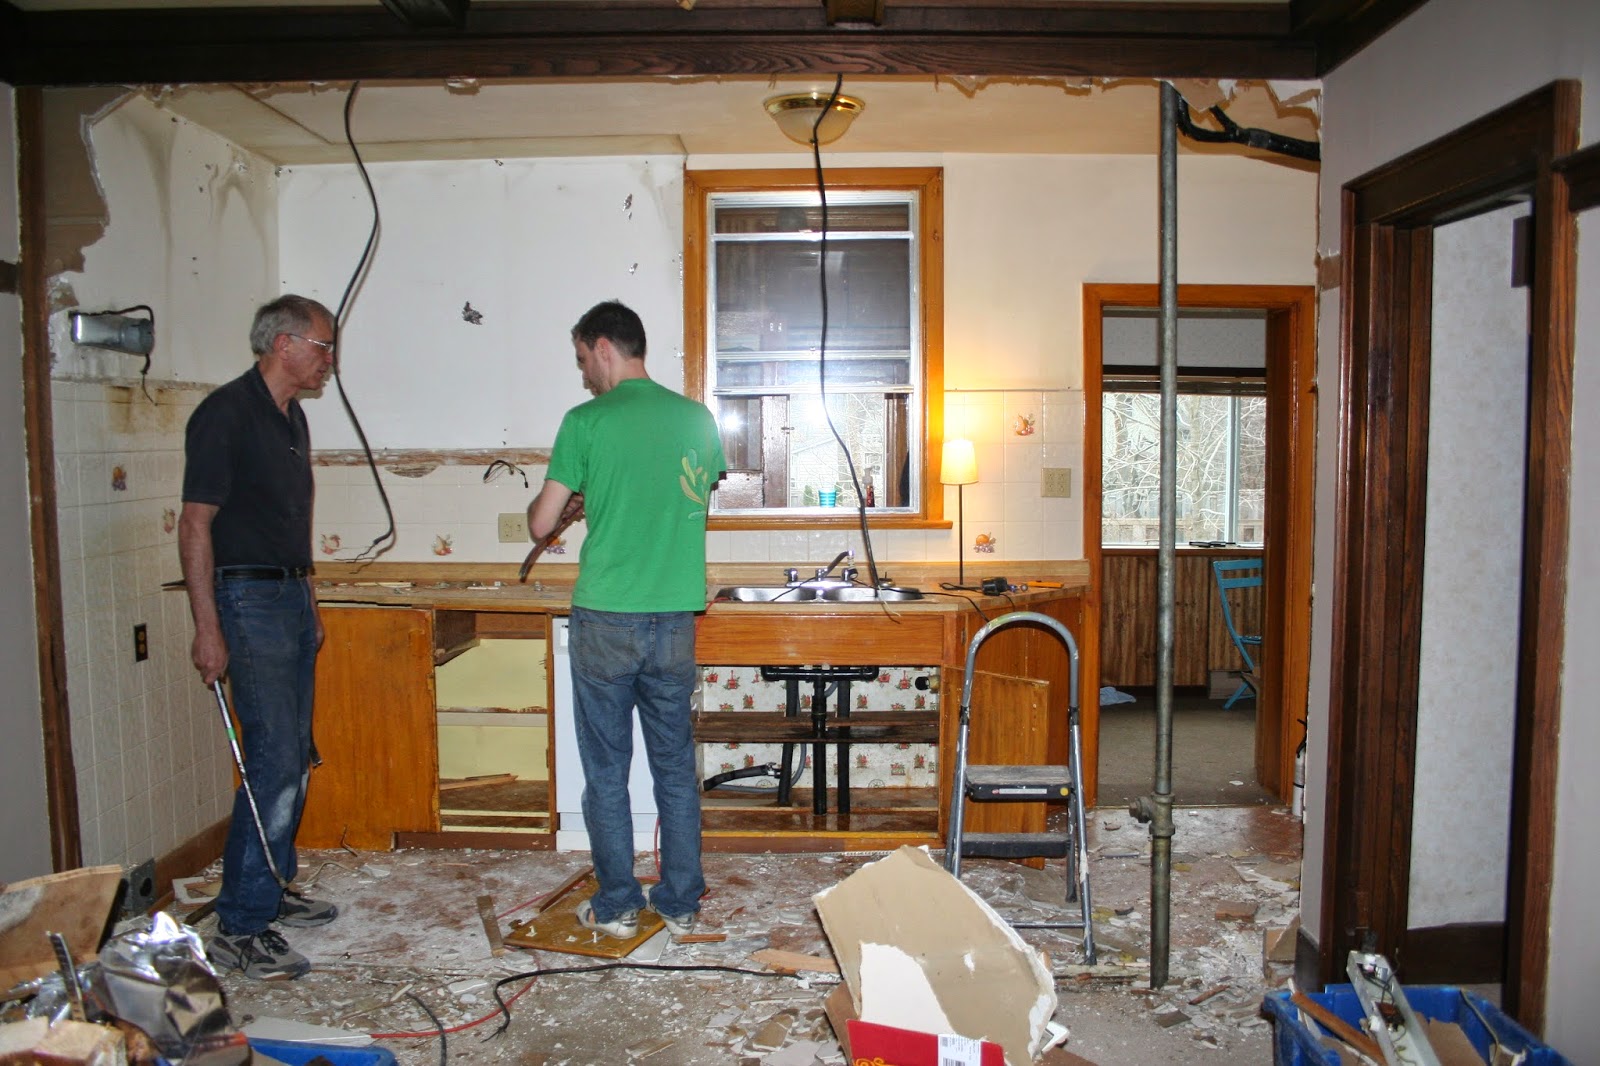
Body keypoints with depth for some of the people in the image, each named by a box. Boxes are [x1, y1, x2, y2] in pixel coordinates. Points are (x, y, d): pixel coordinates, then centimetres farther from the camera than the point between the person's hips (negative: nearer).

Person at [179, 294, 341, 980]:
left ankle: (273, 889, 26)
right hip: (248, 601, -9)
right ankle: (239, 929, -4)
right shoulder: (225, 413, -12)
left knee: (293, 759, 13)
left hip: (292, 599, 9)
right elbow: (195, 524, -16)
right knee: (275, 762, -12)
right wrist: (207, 629, -20)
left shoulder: (291, 418, 15)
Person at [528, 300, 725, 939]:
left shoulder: (586, 423, -9)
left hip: (605, 620, -3)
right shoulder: (697, 418, 4)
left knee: (606, 770, 10)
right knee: (675, 766, 13)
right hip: (675, 618, 4)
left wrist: (556, 500, 17)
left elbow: (541, 524, -5)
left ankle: (617, 906, 19)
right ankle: (681, 903, 22)